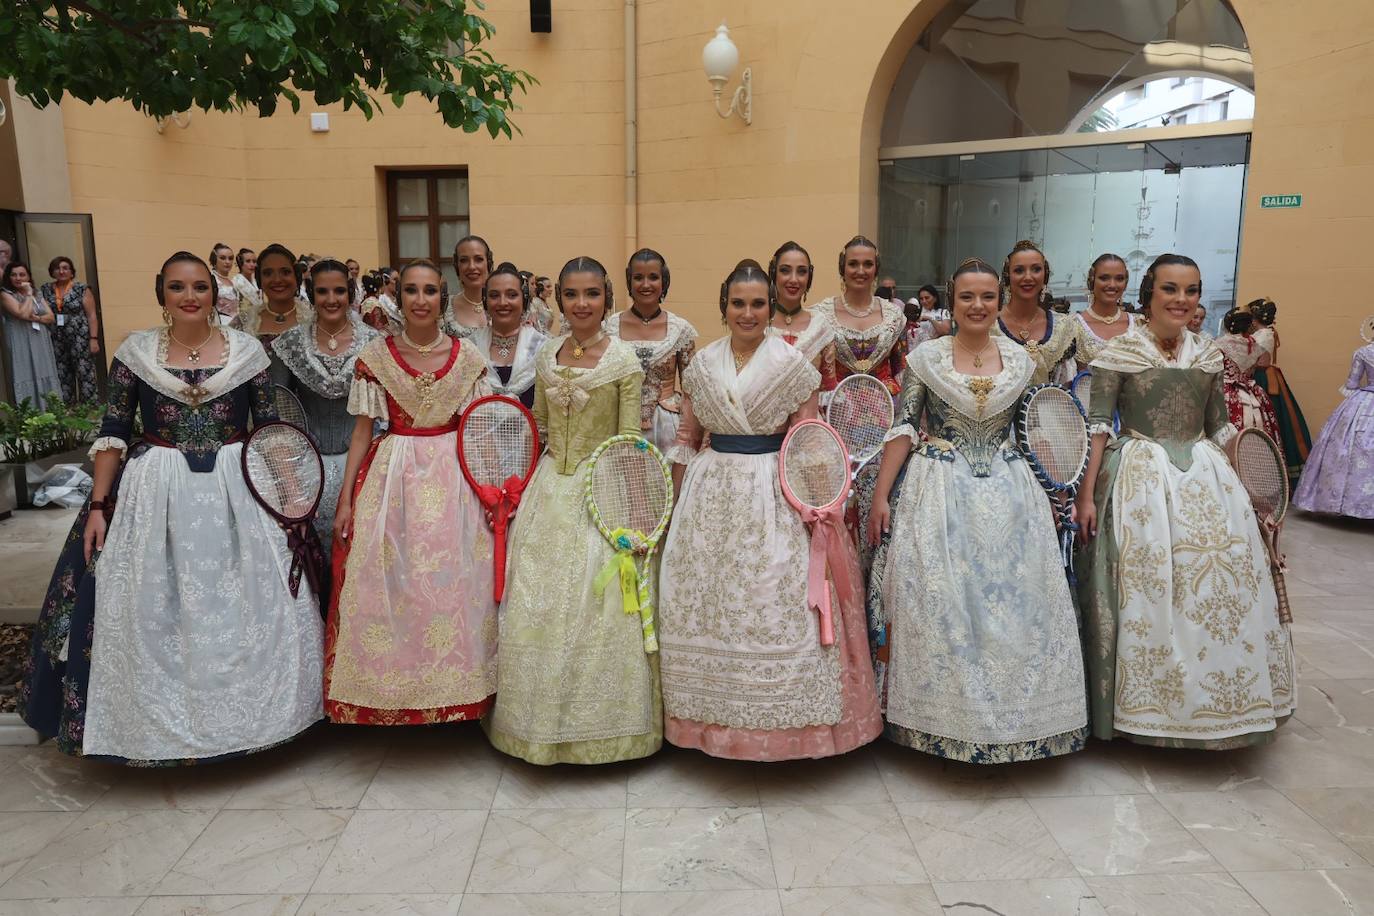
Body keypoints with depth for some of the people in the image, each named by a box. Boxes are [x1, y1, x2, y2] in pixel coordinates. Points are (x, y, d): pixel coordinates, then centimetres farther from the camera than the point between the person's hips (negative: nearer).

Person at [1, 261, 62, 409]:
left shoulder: (36, 294, 15)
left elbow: (51, 317, 8)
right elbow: (23, 314, -18)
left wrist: (36, 318, -11)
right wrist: (28, 294, -9)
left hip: (42, 343, 6)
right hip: (22, 345, -6)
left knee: (45, 378, 4)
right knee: (27, 380, -8)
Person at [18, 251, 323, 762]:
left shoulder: (246, 350, 1)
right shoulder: (135, 351, 1)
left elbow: (270, 428, 5)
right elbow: (113, 434, 2)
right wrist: (98, 506, -4)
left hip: (237, 491, 0)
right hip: (155, 494, 0)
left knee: (247, 606, 5)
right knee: (151, 611, 5)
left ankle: (246, 711, 24)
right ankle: (158, 723, 23)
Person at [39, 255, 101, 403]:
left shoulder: (82, 289, -2)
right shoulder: (45, 290, 9)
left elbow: (92, 315, -4)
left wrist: (94, 339, -11)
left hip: (80, 339, -4)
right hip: (56, 342, 4)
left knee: (85, 375, -6)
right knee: (62, 378, 6)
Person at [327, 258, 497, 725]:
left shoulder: (466, 355, 2)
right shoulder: (375, 355, 1)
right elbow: (362, 430, 3)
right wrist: (345, 499, -1)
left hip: (454, 477, 0)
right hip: (393, 476, 0)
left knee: (453, 583, 3)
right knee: (387, 586, 3)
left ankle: (453, 685, 21)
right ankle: (392, 690, 20)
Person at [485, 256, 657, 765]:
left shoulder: (624, 360, -6)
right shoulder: (546, 357, 8)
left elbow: (630, 440, -7)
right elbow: (535, 429, 15)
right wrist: (519, 487, 7)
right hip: (549, 489, 5)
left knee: (597, 604, -1)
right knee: (536, 604, 7)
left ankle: (598, 722, 18)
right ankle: (546, 722, 25)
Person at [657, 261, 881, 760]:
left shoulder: (793, 364, -2)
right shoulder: (702, 365, 7)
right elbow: (687, 439, 12)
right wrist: (678, 500, 8)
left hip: (775, 495, -3)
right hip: (711, 494, 3)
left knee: (777, 604, -2)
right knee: (707, 604, 7)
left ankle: (781, 720, 15)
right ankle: (716, 714, 23)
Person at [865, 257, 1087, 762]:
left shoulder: (1019, 360, 7)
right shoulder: (926, 357, -2)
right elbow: (903, 429, -4)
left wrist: (1055, 493, 11)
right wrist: (880, 497, -8)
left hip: (1008, 493, 3)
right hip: (941, 493, -3)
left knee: (1015, 600, 5)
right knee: (941, 602, -1)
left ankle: (1013, 716, 22)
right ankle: (946, 717, 15)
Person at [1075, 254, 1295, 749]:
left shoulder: (1208, 354, 9)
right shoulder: (1120, 351, -5)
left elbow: (1218, 429, 15)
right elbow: (1098, 425, -9)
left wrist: (1227, 486, 14)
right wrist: (1086, 494, -14)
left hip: (1205, 476, 5)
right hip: (1141, 477, -5)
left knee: (1221, 579, 5)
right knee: (1146, 584, -2)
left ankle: (1214, 700, 24)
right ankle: (1144, 702, 15)